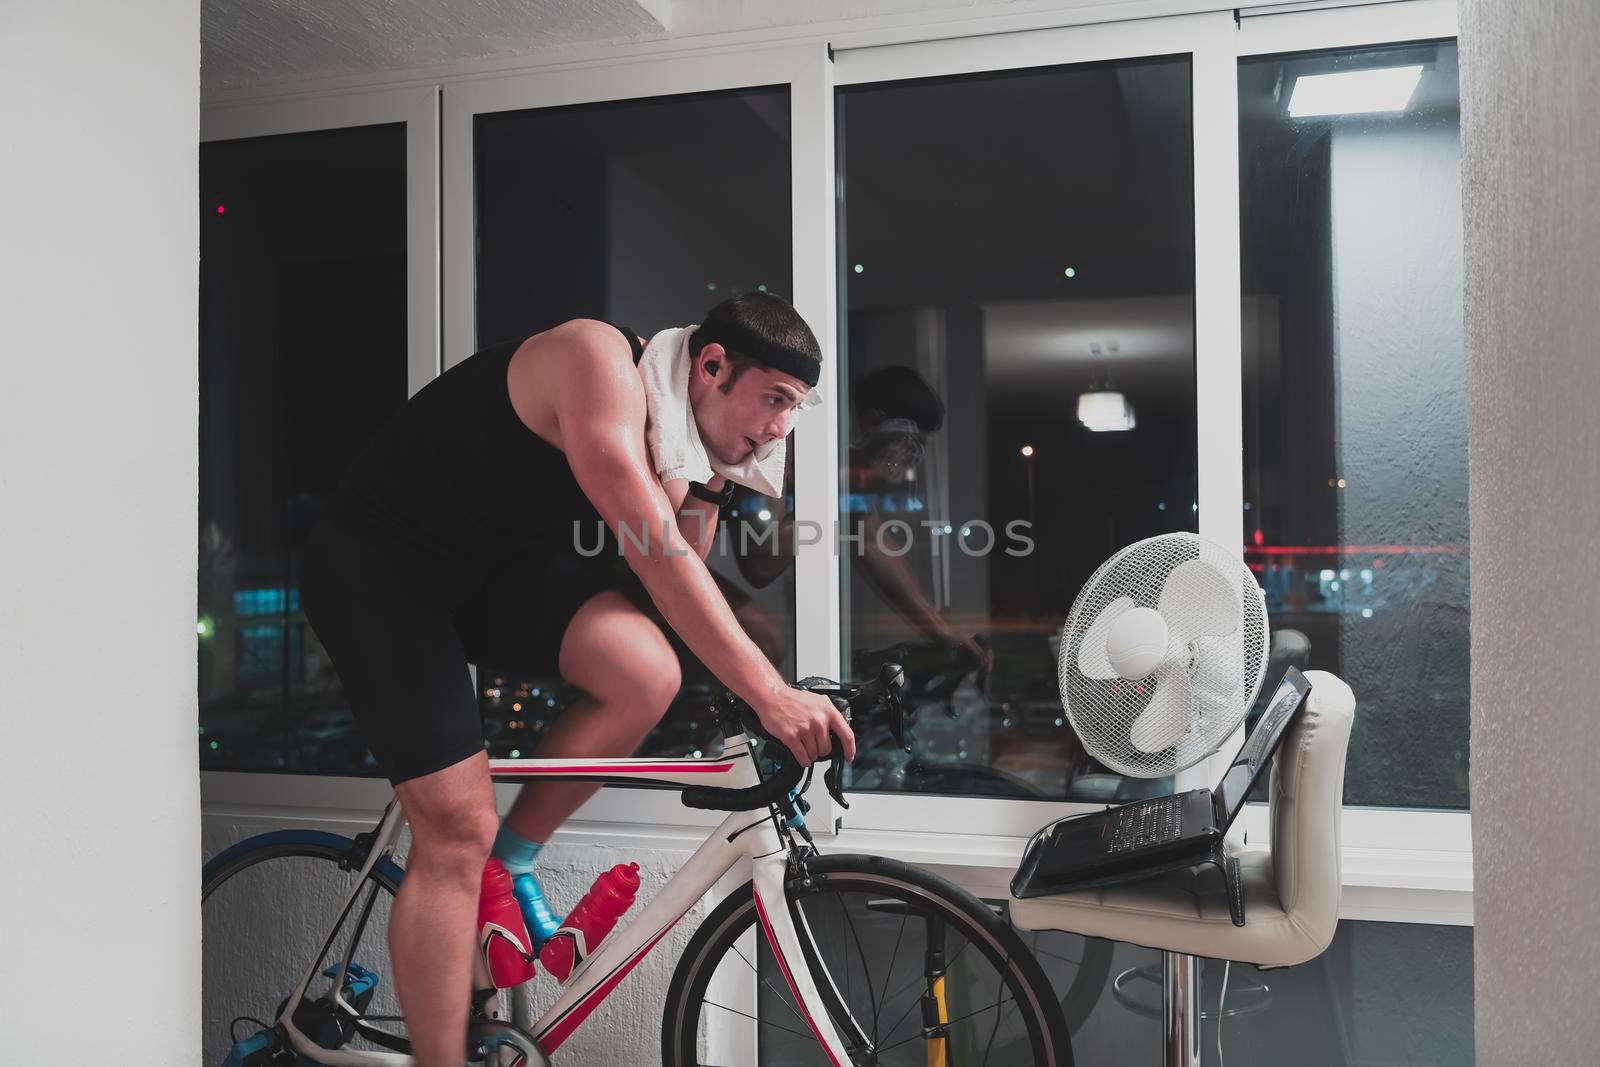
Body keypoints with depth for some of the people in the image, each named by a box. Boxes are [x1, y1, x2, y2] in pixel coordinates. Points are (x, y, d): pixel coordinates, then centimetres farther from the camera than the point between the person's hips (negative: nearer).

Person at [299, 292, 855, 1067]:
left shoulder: (680, 438, 0)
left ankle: (511, 861, 2)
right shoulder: (600, 361, -25)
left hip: (489, 566, 7)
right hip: (373, 565, -7)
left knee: (647, 672, -19)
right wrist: (769, 693, -36)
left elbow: (679, 571, 1)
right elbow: (649, 550, -34)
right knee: (457, 828, -12)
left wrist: (701, 488, -14)